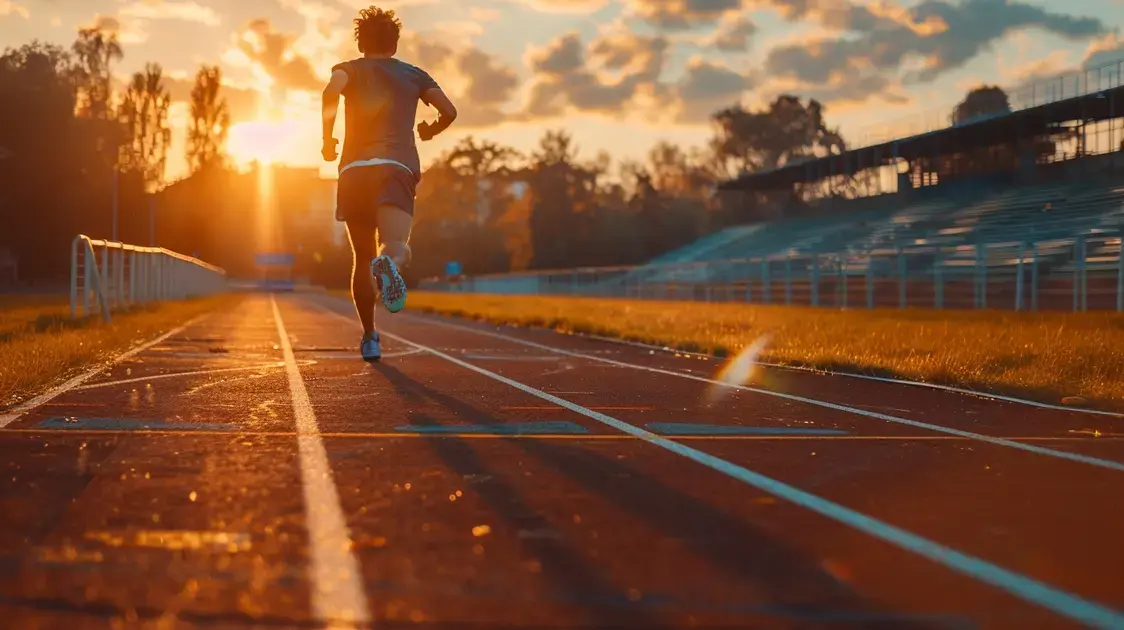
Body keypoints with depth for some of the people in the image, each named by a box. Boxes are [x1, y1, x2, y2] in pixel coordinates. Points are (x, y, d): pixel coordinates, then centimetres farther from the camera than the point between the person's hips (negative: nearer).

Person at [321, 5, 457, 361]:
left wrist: (327, 138, 1)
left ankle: (369, 337, 20)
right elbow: (449, 111, 10)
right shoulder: (414, 75, 19)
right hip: (399, 166, -1)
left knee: (362, 258, 16)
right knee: (398, 247, -20)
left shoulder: (350, 69, 15)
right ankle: (390, 261, -58)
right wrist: (429, 131, 31)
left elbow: (331, 91, -9)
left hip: (354, 168, 1)